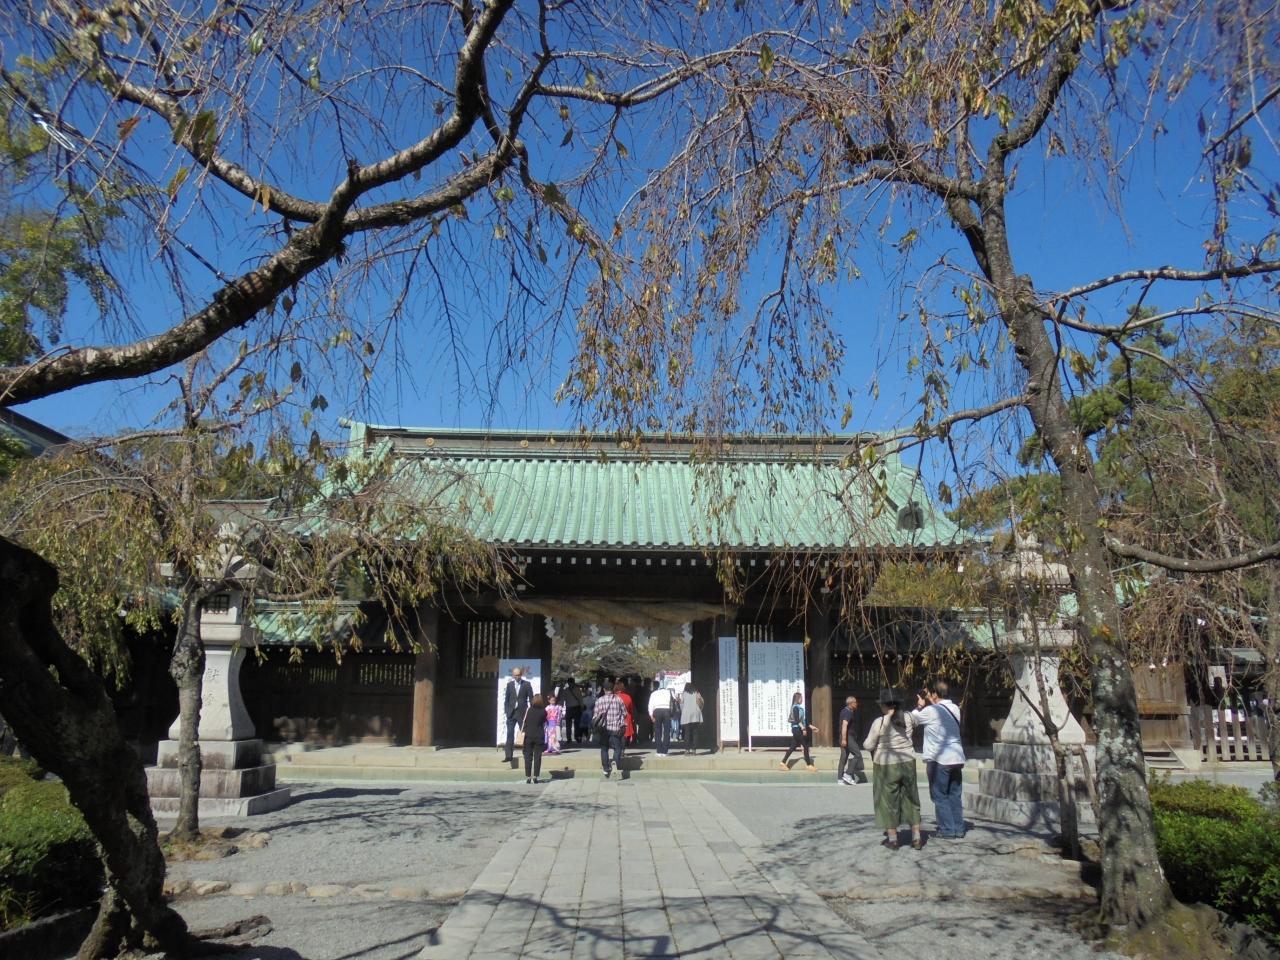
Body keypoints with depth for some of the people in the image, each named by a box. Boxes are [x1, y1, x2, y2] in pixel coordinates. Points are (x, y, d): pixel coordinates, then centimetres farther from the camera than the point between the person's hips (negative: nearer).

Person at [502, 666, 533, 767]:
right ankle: (509, 755, -4)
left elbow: (531, 698, 1)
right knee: (510, 734, -3)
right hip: (511, 712, 2)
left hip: (522, 713, -2)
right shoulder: (509, 684, 8)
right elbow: (506, 699, 9)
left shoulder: (527, 684, 1)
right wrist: (506, 711, 1)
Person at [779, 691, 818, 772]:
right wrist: (803, 728, -26)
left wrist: (811, 726, 23)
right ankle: (809, 765, 2)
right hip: (797, 729, -9)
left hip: (799, 729, 9)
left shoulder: (800, 708, 16)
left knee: (793, 747, 10)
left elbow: (804, 720, 21)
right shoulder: (796, 707, -12)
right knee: (805, 746, -4)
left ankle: (783, 763, 12)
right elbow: (797, 720, -21)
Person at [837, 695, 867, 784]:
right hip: (848, 737, -10)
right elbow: (844, 725, -24)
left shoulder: (844, 711, 17)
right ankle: (848, 774, -10)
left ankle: (840, 778, 7)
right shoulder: (848, 712, -14)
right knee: (857, 755, -6)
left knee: (844, 757, 8)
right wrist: (844, 739, -30)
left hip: (845, 738, 10)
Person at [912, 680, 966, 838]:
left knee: (940, 796, 3)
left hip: (939, 760, -6)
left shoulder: (931, 711, -13)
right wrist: (930, 702, 23)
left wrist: (920, 705, 18)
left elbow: (913, 718, 3)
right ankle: (958, 829, 16)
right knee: (955, 795, 13)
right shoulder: (955, 709, 6)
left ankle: (947, 830, 2)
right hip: (956, 758, 6)